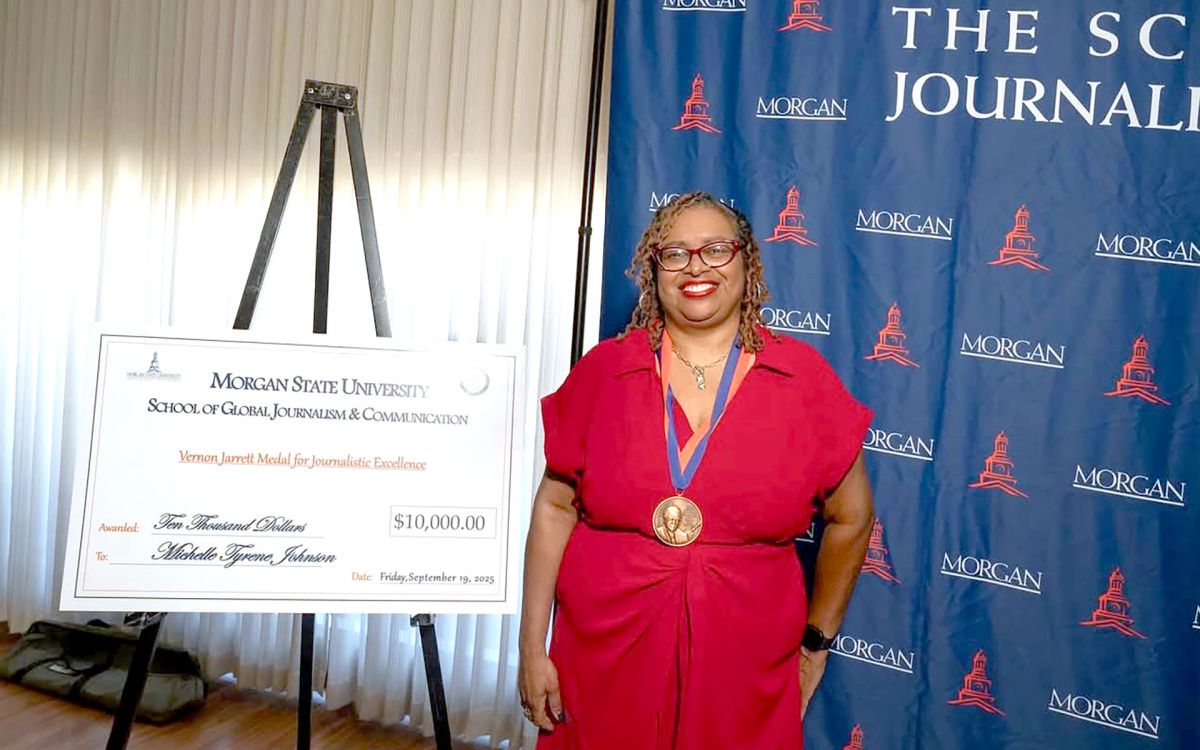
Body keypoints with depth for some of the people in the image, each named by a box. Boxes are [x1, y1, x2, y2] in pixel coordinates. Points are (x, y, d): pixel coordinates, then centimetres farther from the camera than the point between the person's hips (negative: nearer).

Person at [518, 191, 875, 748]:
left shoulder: (804, 378, -3)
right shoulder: (603, 370, -1)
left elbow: (850, 518, 7)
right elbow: (554, 508, 2)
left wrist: (815, 642, 12)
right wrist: (532, 650, 1)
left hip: (743, 675, 0)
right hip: (601, 667, 1)